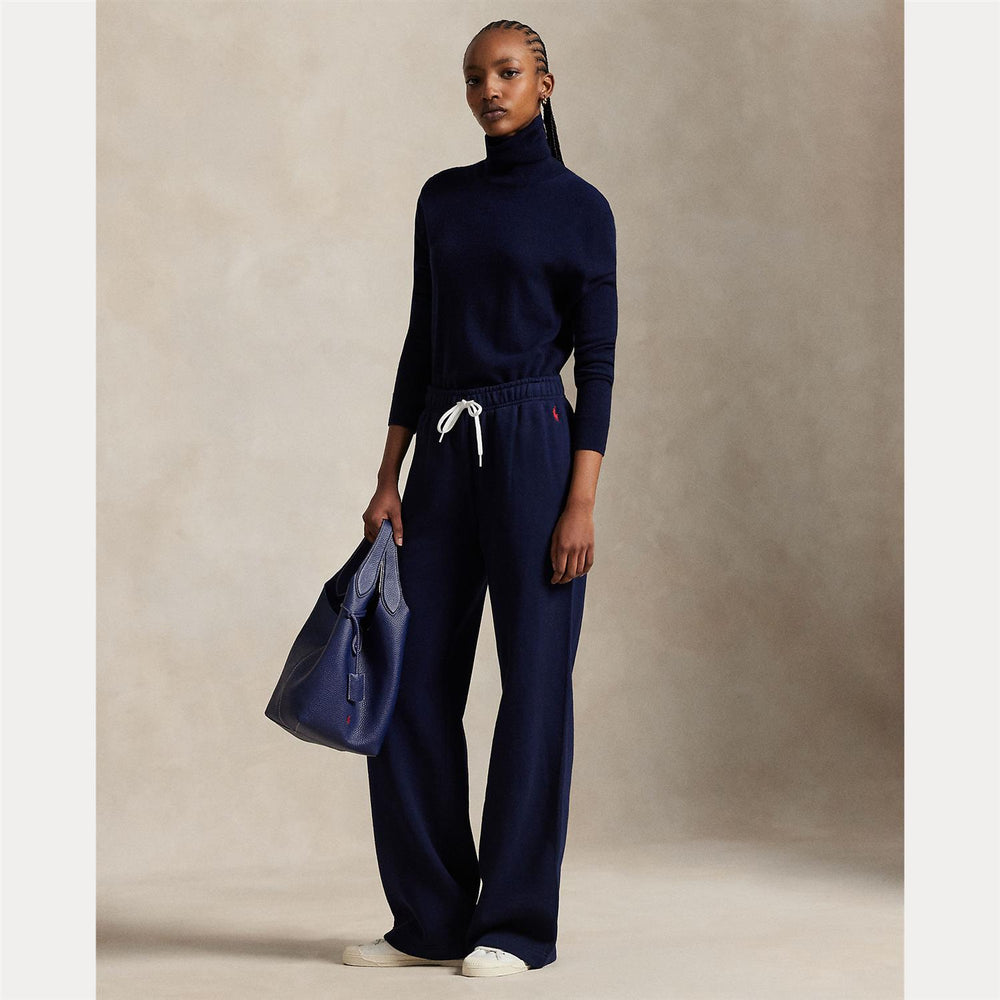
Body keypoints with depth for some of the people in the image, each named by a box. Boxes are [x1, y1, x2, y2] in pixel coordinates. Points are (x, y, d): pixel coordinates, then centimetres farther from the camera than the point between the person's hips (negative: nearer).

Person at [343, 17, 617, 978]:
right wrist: (387, 478, 7)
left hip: (535, 448, -5)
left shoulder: (580, 207, 0)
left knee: (534, 685, -1)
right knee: (410, 689, 4)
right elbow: (421, 340, 14)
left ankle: (517, 925, 9)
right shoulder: (441, 198, 13)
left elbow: (597, 362, -4)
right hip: (444, 454, 5)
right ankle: (431, 919, 15)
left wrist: (582, 504, -12)